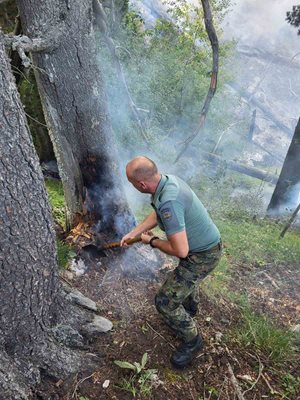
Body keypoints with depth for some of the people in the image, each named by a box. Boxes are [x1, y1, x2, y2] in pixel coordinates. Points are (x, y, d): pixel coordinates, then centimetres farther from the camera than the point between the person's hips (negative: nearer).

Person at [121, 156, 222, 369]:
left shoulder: (169, 203, -37)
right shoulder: (168, 179, -7)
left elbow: (181, 251, -34)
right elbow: (156, 214, 10)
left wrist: (152, 241, -16)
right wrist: (133, 233, 9)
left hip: (203, 255, -9)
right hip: (206, 242, 10)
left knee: (166, 302, -1)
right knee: (187, 273, 37)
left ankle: (193, 341, 24)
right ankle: (190, 307, 65)